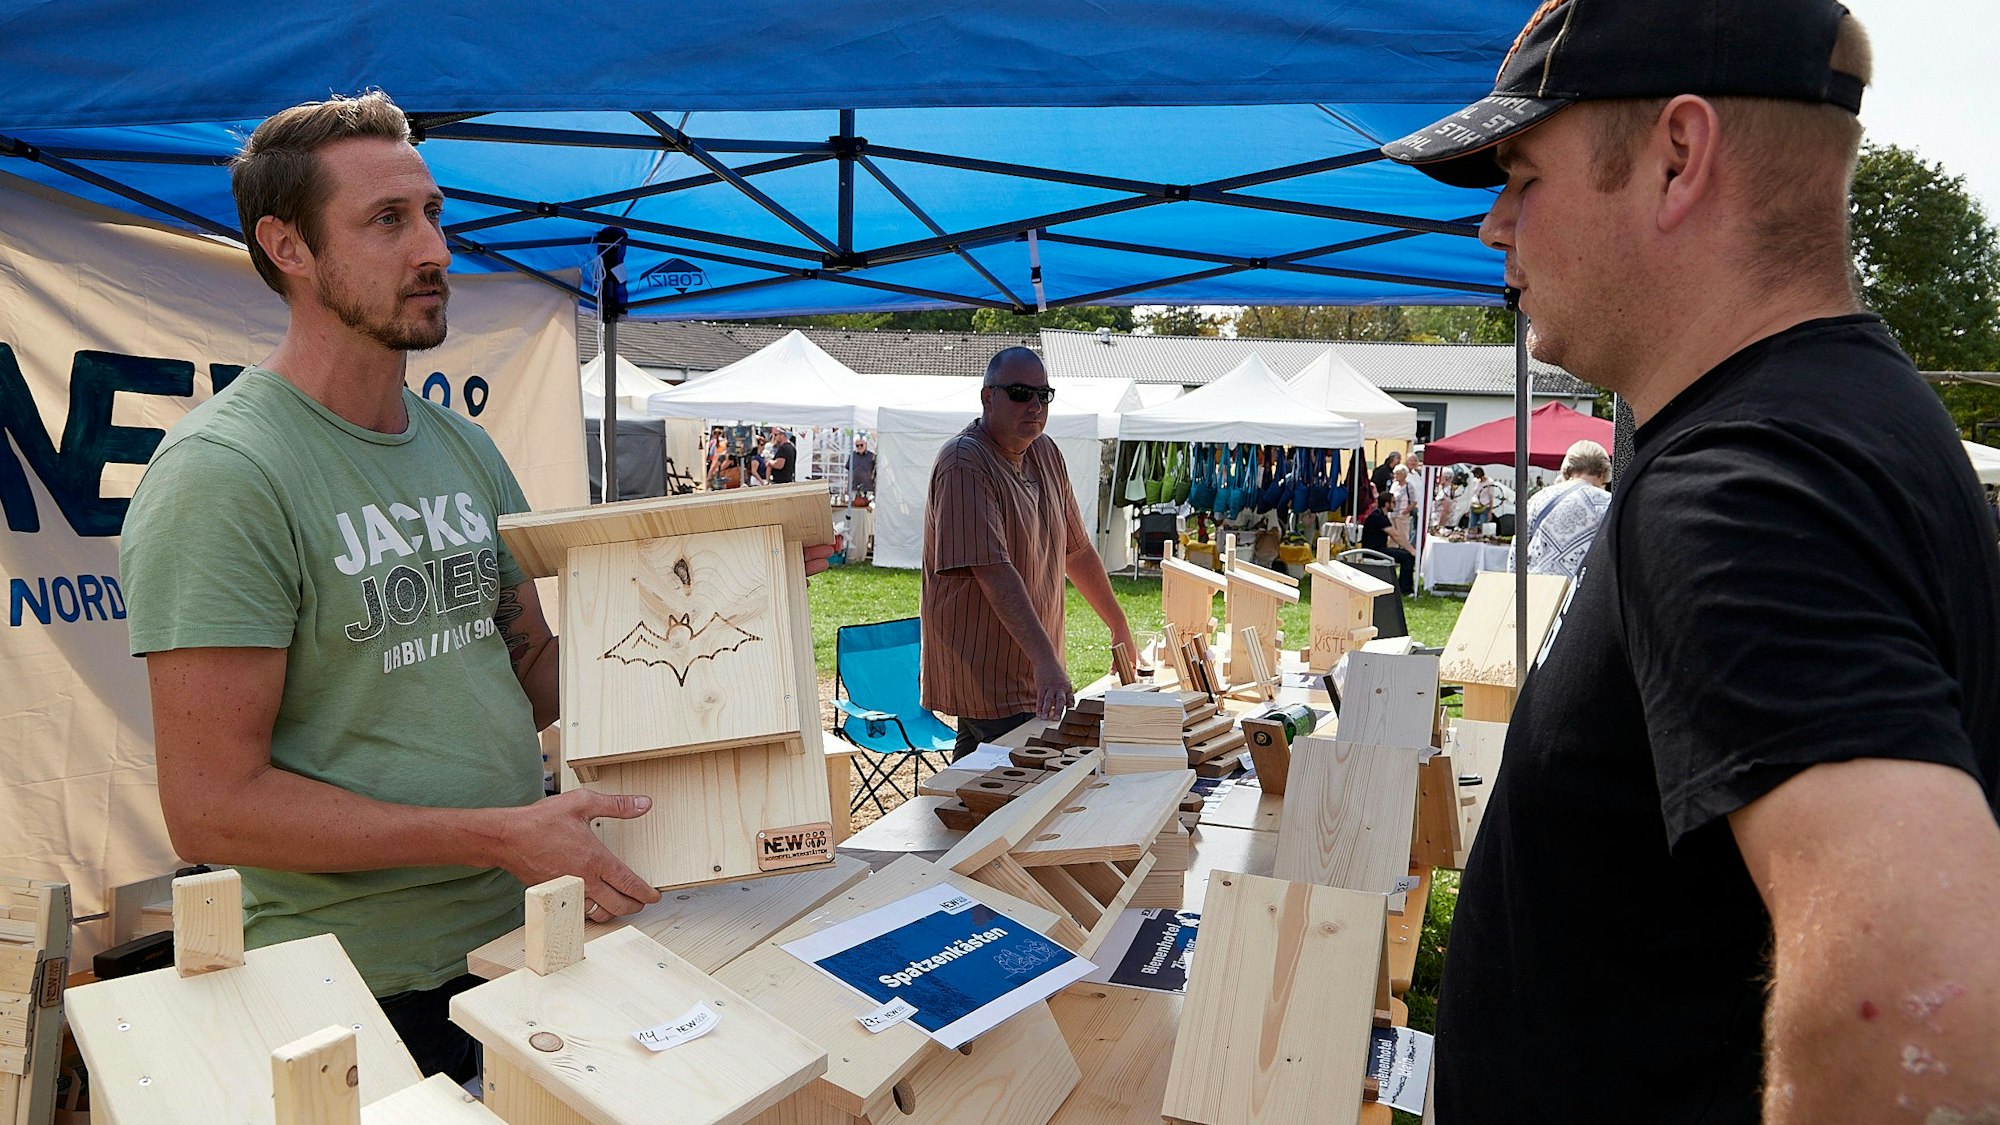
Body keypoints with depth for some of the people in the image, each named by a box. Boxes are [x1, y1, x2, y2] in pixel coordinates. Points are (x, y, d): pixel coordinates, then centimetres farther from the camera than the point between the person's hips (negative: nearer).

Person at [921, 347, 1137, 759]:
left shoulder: (1046, 454, 10)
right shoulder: (965, 464, -16)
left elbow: (1077, 550, 20)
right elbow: (995, 573, -25)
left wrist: (1120, 628, 24)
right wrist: (1046, 659, -31)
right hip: (984, 682, -7)